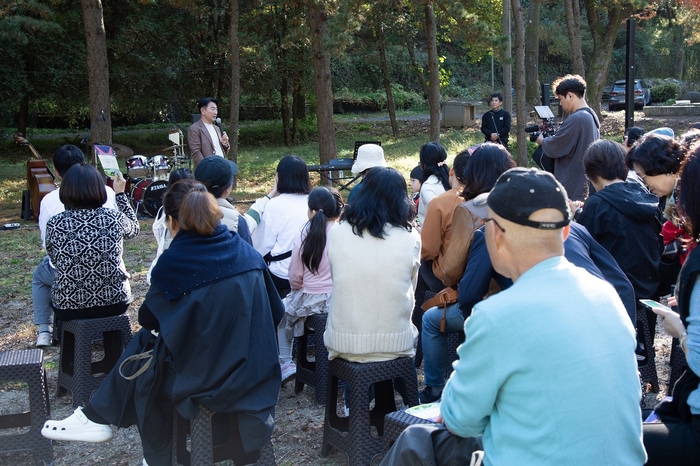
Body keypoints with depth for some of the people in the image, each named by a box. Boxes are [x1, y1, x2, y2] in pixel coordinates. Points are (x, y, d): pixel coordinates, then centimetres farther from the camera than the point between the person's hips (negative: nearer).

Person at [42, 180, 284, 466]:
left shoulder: (174, 261, -11)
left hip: (206, 380, -5)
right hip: (257, 375, 5)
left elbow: (148, 319, 3)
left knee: (145, 343, 24)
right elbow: (275, 312, 6)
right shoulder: (247, 252, 1)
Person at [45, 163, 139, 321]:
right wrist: (120, 193, 19)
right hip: (115, 303, 1)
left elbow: (54, 259, 6)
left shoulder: (54, 225, -12)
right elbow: (134, 228, 13)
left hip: (69, 308, 0)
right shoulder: (114, 218, -11)